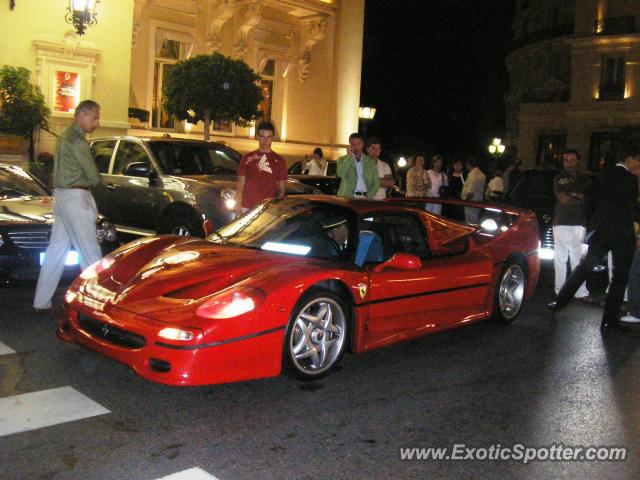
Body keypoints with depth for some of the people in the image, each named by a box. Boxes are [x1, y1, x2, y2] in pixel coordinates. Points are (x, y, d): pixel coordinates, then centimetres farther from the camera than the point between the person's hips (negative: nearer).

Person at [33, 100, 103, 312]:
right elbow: (93, 176, -15)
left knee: (57, 249, 12)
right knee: (89, 250, -4)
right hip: (75, 197, -10)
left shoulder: (65, 136, 16)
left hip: (61, 195, 10)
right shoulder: (77, 140, -16)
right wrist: (95, 179, 7)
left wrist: (85, 180, 3)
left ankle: (41, 302, 16)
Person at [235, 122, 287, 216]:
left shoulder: (279, 161, 7)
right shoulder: (247, 158, 8)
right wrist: (238, 209, -2)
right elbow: (240, 185, 6)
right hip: (247, 209, 0)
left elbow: (281, 190, 8)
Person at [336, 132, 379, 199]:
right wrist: (349, 156, -8)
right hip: (347, 197, -1)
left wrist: (369, 197, -4)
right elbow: (341, 174, -10)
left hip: (364, 197, 1)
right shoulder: (343, 159, 8)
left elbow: (375, 182, 10)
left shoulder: (371, 161, 12)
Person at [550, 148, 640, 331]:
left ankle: (560, 302, 16)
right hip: (622, 233, -6)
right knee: (620, 277, 2)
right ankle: (610, 320, 3)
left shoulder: (606, 175, 8)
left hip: (601, 230, 6)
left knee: (584, 266, 15)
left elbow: (594, 197, 16)